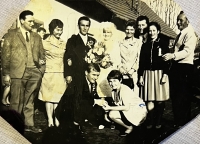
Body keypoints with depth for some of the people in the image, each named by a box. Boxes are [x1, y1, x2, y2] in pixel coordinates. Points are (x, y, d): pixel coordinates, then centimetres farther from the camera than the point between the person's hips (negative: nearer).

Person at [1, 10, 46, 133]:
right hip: (18, 72, -3)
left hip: (34, 72, 4)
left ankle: (29, 124, 17)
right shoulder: (11, 35, 5)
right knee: (16, 102, 1)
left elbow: (42, 53, 18)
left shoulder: (37, 37, 17)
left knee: (30, 101, 10)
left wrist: (42, 68, 3)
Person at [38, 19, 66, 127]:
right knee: (49, 98, 0)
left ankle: (57, 120, 9)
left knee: (58, 98, 3)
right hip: (49, 74, -3)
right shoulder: (45, 43, 0)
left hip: (60, 74, 4)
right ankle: (50, 120, 5)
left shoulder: (64, 44, 13)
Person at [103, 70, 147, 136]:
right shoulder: (114, 91, 3)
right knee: (111, 114, -8)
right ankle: (129, 127, 7)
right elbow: (117, 105, 1)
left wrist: (110, 108, -23)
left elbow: (126, 107, -25)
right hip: (129, 110, 9)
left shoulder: (125, 89, -21)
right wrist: (107, 106, -17)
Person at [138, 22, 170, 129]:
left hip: (160, 73, -3)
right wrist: (141, 76, 6)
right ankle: (151, 121, 11)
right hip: (148, 74, 3)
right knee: (149, 100, 0)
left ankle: (158, 121, 14)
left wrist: (165, 74, -10)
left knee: (160, 99, 1)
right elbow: (141, 62, 11)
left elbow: (167, 60, -2)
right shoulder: (145, 45, 13)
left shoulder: (163, 43, 2)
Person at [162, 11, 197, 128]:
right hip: (176, 66, 9)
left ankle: (184, 123, 9)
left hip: (184, 67, -9)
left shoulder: (190, 33, -8)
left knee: (183, 97, -2)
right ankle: (177, 122, 24)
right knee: (175, 96, 13)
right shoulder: (180, 35, 21)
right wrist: (170, 57, 9)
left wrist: (172, 55, -28)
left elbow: (188, 51, -20)